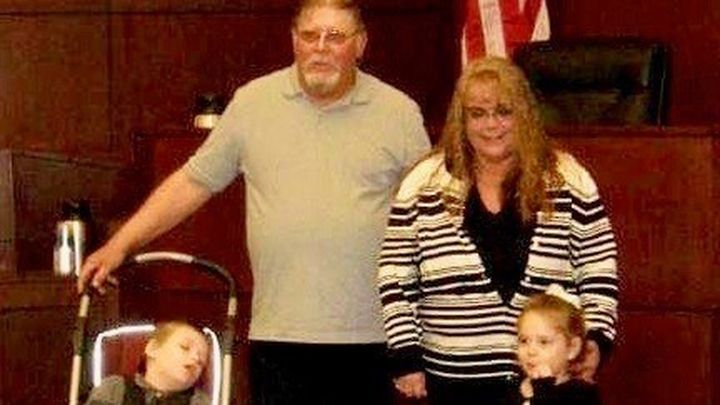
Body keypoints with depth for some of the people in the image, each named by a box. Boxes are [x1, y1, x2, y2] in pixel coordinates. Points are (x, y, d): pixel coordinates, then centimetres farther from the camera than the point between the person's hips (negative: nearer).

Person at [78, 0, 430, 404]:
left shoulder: (400, 113, 4)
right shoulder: (253, 102, 5)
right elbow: (194, 182, 11)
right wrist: (120, 246, 6)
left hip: (372, 336, 0)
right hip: (278, 334, 0)